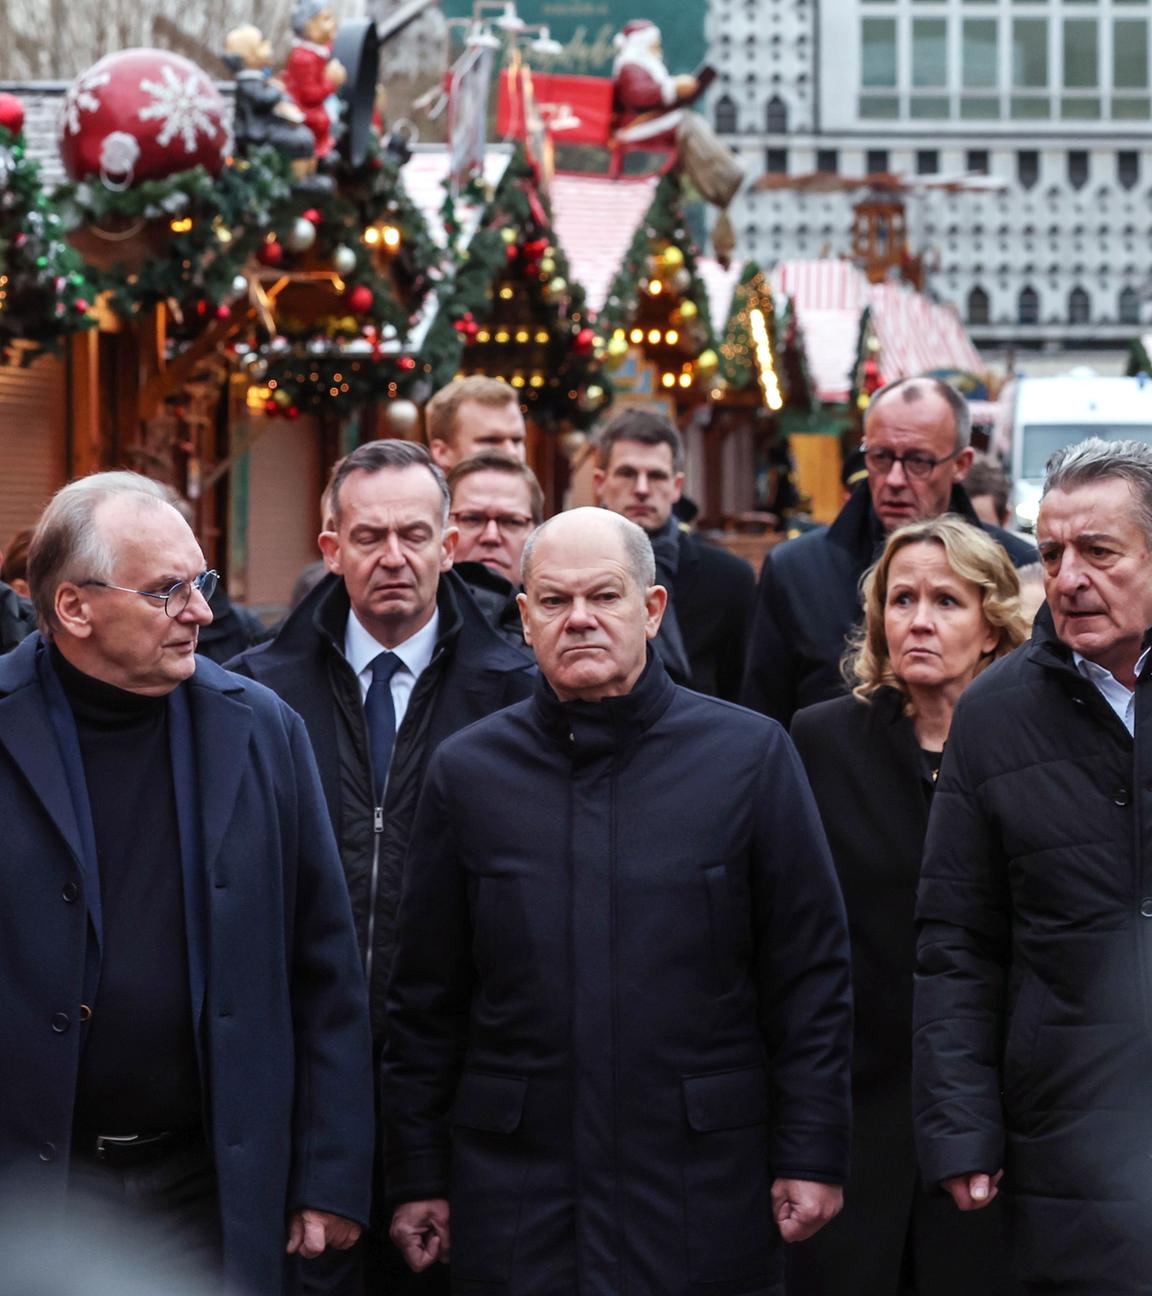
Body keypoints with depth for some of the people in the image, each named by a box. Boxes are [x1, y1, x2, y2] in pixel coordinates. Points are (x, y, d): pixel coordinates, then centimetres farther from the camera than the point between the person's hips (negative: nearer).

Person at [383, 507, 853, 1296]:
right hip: (515, 1193, 1)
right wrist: (418, 1178, 7)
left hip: (703, 1192, -1)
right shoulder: (467, 771, 6)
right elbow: (428, 1000, 8)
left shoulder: (751, 755, 1)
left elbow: (812, 973, 2)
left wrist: (812, 1155, -3)